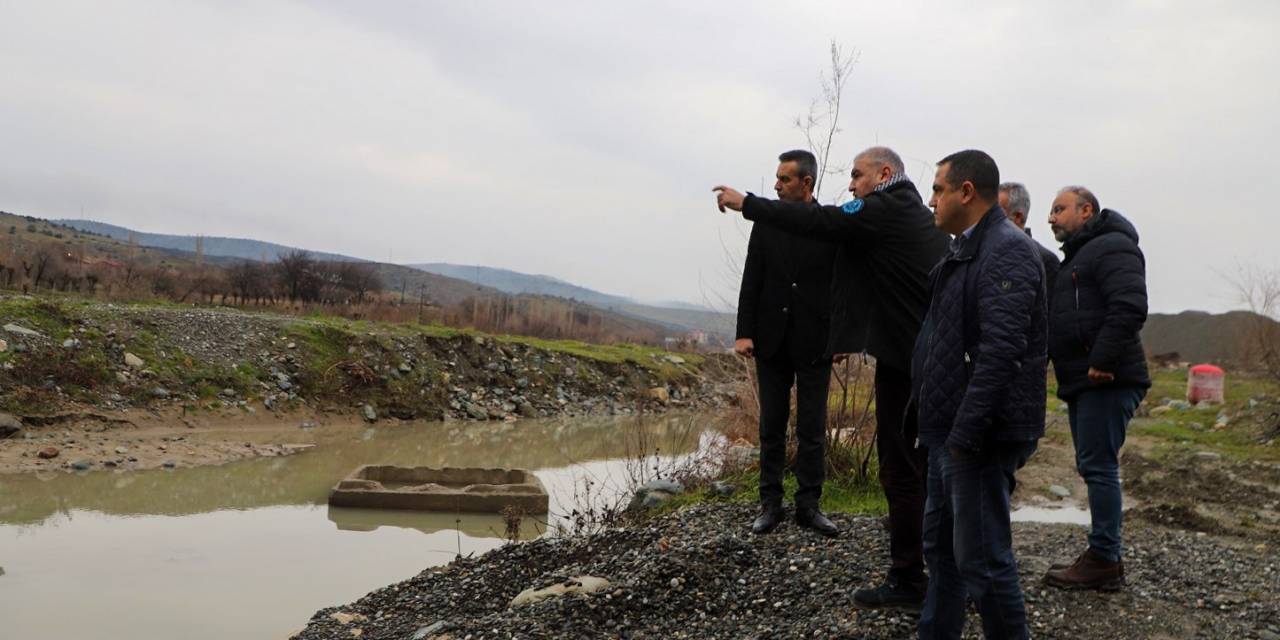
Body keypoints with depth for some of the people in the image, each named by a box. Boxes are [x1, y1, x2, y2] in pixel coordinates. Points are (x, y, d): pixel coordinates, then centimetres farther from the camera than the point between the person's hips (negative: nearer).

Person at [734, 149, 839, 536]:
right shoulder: (767, 222, 4)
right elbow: (752, 281, 3)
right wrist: (744, 332, -4)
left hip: (815, 342, -2)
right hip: (772, 340, 2)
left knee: (812, 428, 4)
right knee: (771, 426, 8)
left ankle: (809, 505, 14)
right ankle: (770, 505, 16)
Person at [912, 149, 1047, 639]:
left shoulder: (1007, 252, -15)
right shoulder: (967, 251, 17)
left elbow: (1000, 352, -24)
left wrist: (965, 433, -25)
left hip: (980, 435, -10)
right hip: (949, 431, 10)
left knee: (982, 560, -4)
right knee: (941, 545, 18)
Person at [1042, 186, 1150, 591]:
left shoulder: (1112, 248, -8)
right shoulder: (1077, 257, 24)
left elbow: (1129, 308, -23)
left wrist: (1103, 361, -25)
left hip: (1107, 380, -10)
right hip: (1083, 381, 10)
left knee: (1098, 466, -9)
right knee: (1092, 466, 12)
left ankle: (1104, 560, -4)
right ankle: (1104, 558, 19)